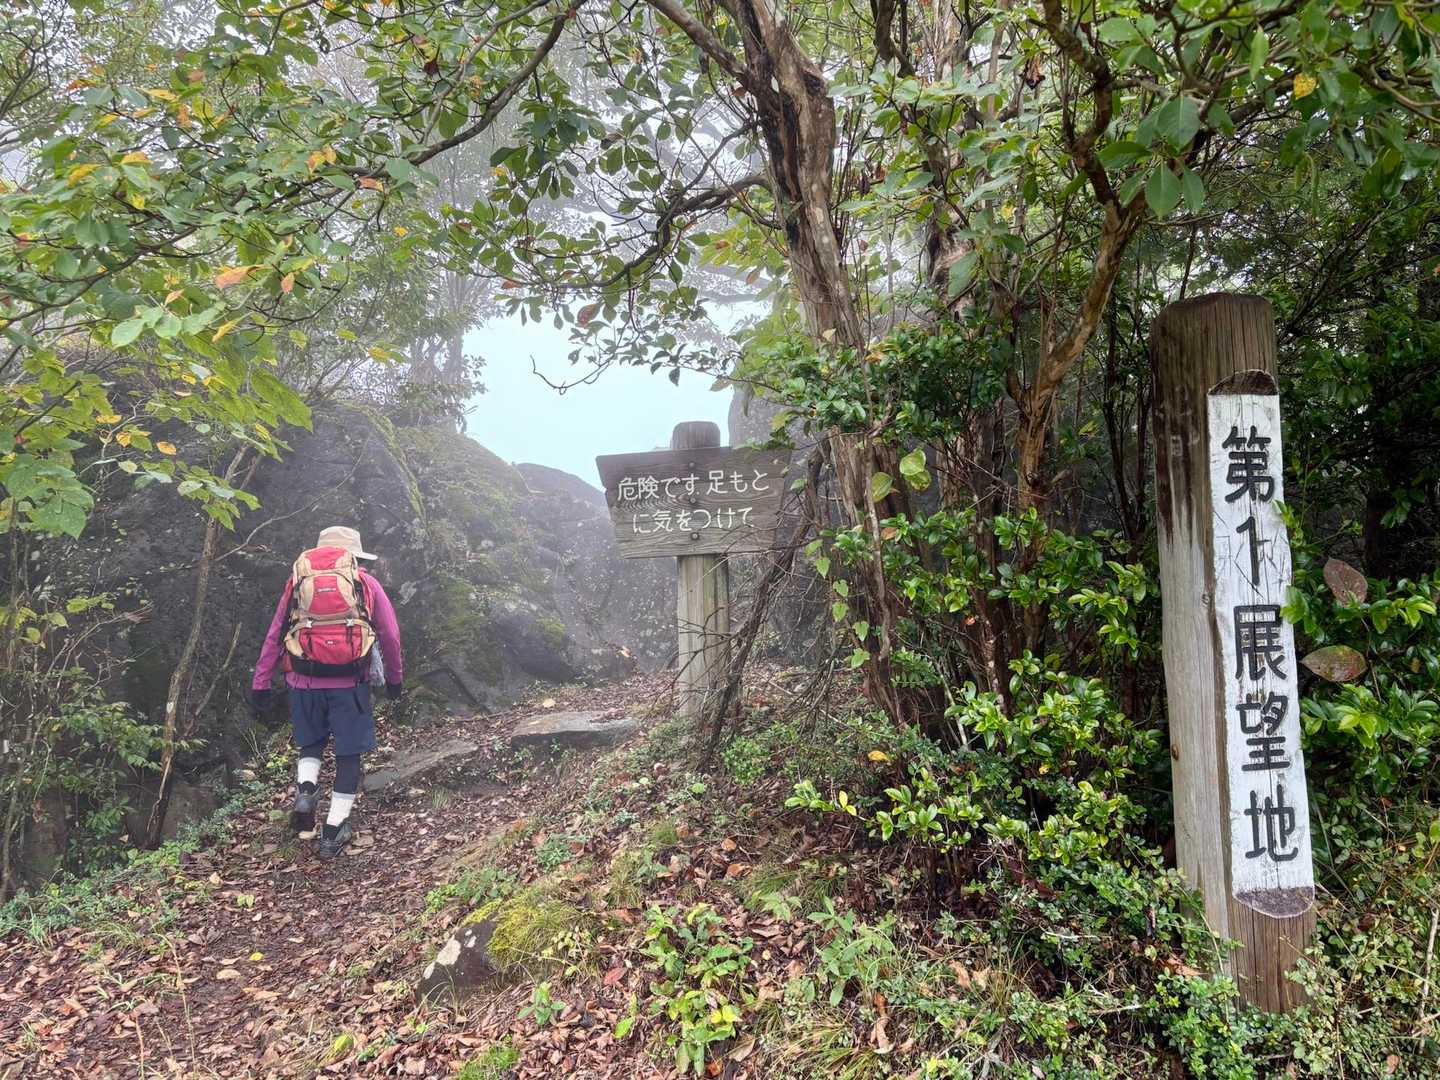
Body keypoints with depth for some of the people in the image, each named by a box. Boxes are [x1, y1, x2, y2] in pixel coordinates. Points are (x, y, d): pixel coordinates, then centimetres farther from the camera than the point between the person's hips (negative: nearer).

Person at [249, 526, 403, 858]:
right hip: (350, 681, -2)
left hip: (305, 681, 2)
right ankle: (333, 830, 10)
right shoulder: (365, 582, 7)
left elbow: (274, 636, 10)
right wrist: (395, 678, 21)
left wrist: (260, 684, 13)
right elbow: (390, 635, 9)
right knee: (348, 753, 8)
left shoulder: (297, 581, 12)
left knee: (311, 744, 23)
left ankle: (305, 790, -3)